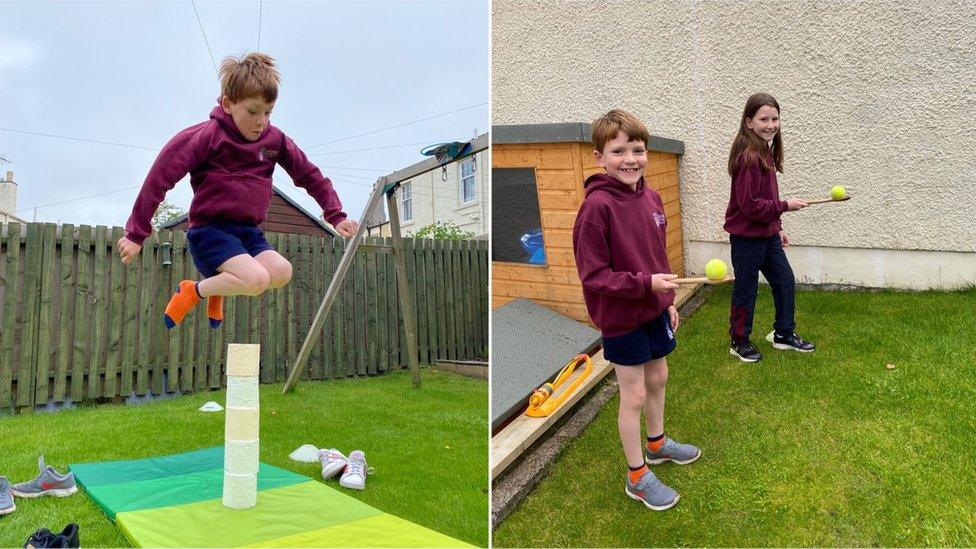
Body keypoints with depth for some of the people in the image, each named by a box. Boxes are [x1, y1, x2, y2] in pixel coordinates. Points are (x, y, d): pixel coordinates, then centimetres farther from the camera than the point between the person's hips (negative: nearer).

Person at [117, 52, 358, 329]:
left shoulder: (275, 140, 3)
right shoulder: (208, 136, -13)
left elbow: (310, 175, 12)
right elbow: (160, 177, -14)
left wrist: (336, 216, 3)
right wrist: (136, 234, -14)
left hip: (249, 231, 6)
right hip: (209, 230, -6)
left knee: (281, 272, -21)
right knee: (256, 279, -28)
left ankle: (218, 287, 9)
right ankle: (194, 290, 2)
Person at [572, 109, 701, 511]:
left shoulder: (652, 198, 0)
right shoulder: (597, 206, -23)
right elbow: (593, 275, -22)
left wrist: (668, 300, 15)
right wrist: (644, 284, -28)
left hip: (654, 309, 7)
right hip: (621, 317, -7)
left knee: (657, 379, 23)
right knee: (634, 395, 5)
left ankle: (656, 444, 48)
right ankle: (637, 477, 23)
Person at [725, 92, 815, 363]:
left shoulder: (767, 152, 7)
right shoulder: (749, 156, -22)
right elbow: (749, 205, -25)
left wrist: (778, 227, 17)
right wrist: (784, 205, -17)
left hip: (767, 234, 9)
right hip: (746, 236, -9)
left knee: (785, 280, 16)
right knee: (746, 289, 5)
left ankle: (783, 334, 33)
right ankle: (739, 342, 23)